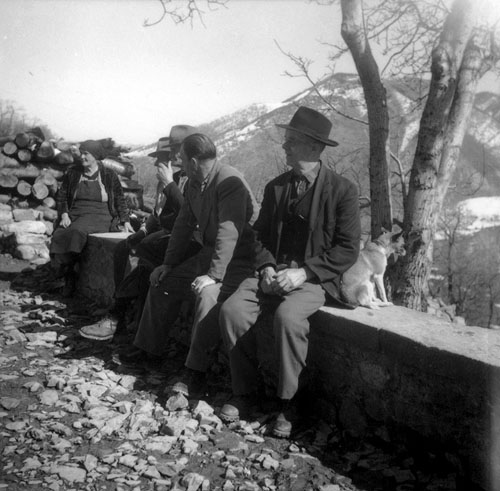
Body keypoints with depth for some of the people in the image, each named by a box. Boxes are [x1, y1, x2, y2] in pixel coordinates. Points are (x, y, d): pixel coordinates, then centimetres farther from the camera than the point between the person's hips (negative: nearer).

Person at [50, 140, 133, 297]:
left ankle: (71, 274, -22)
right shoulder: (73, 173, 14)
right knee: (59, 236, -28)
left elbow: (120, 200, 11)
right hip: (75, 215, 4)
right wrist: (64, 214, -1)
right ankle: (68, 277, -17)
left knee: (77, 231, -34)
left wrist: (125, 221, 1)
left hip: (100, 216, -3)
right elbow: (61, 196, 16)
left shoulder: (109, 175, 7)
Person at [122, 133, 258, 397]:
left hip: (239, 259, -9)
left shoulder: (230, 182, -23)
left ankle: (195, 371, -22)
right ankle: (149, 347, 22)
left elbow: (228, 234, -29)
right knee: (162, 282, 7)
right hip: (208, 253, 9)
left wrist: (213, 276, -32)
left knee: (208, 293, -33)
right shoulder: (194, 184, 5)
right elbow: (183, 224, 10)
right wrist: (169, 264, 5)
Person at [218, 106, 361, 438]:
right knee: (232, 309, -20)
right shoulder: (276, 187, 12)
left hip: (316, 278, -5)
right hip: (275, 272, 5)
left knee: (288, 317, -34)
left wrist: (304, 273, -17)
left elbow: (348, 249, -7)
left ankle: (287, 403, -12)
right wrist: (267, 267, -5)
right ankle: (244, 394, -3)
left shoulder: (342, 189, -4)